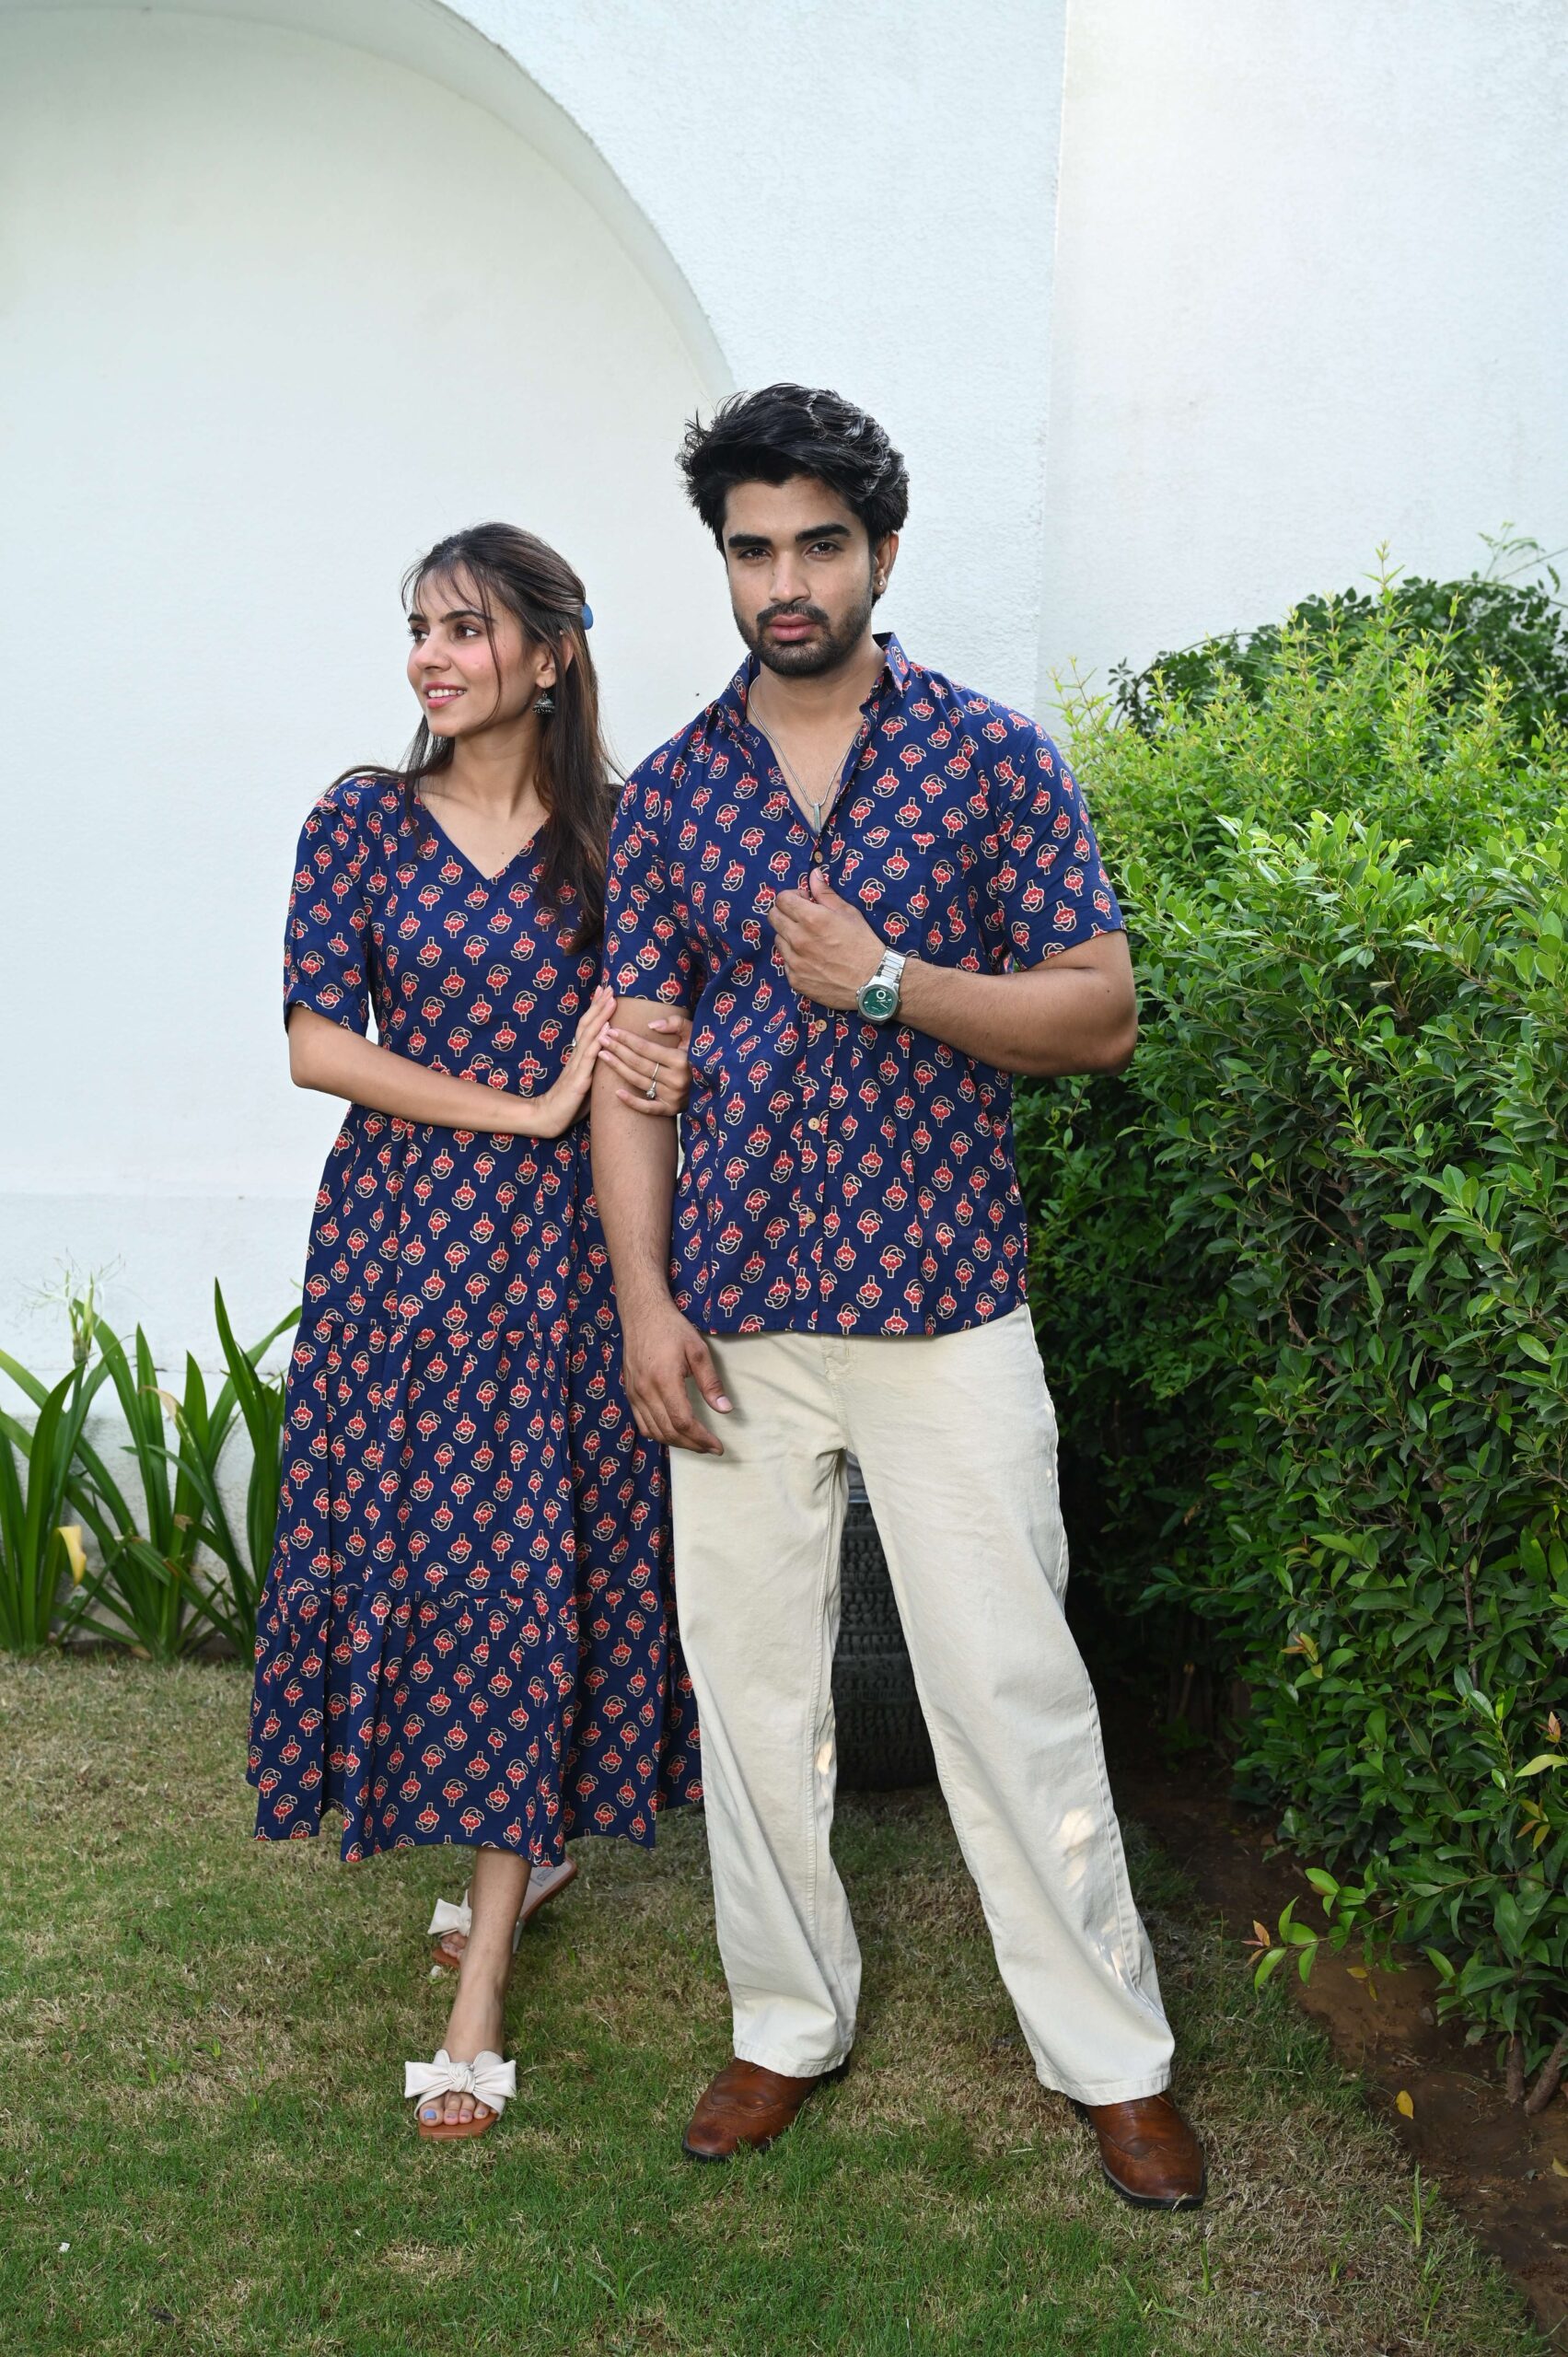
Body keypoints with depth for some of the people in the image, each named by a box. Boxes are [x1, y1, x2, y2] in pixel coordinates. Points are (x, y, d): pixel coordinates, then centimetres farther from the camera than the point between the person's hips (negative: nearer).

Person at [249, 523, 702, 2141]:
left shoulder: (616, 833, 3)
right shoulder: (364, 822, 3)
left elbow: (675, 1028, 10)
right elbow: (316, 1041, -6)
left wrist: (667, 1064, -15)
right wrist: (529, 1105, -14)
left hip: (565, 1247, -1)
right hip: (401, 1234, 1)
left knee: (536, 1577, 0)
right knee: (411, 1551, 4)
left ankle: (478, 1994, 10)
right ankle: (524, 1844, 33)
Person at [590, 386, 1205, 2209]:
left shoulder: (993, 758, 1)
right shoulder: (668, 793, 7)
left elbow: (1103, 1016, -3)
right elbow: (634, 1056, 6)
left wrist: (886, 982, -15)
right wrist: (641, 1296, -3)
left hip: (944, 1305, -2)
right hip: (735, 1319, 3)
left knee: (1012, 1687, 2)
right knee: (749, 1681, 10)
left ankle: (1113, 2055, 19)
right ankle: (789, 2024, 29)